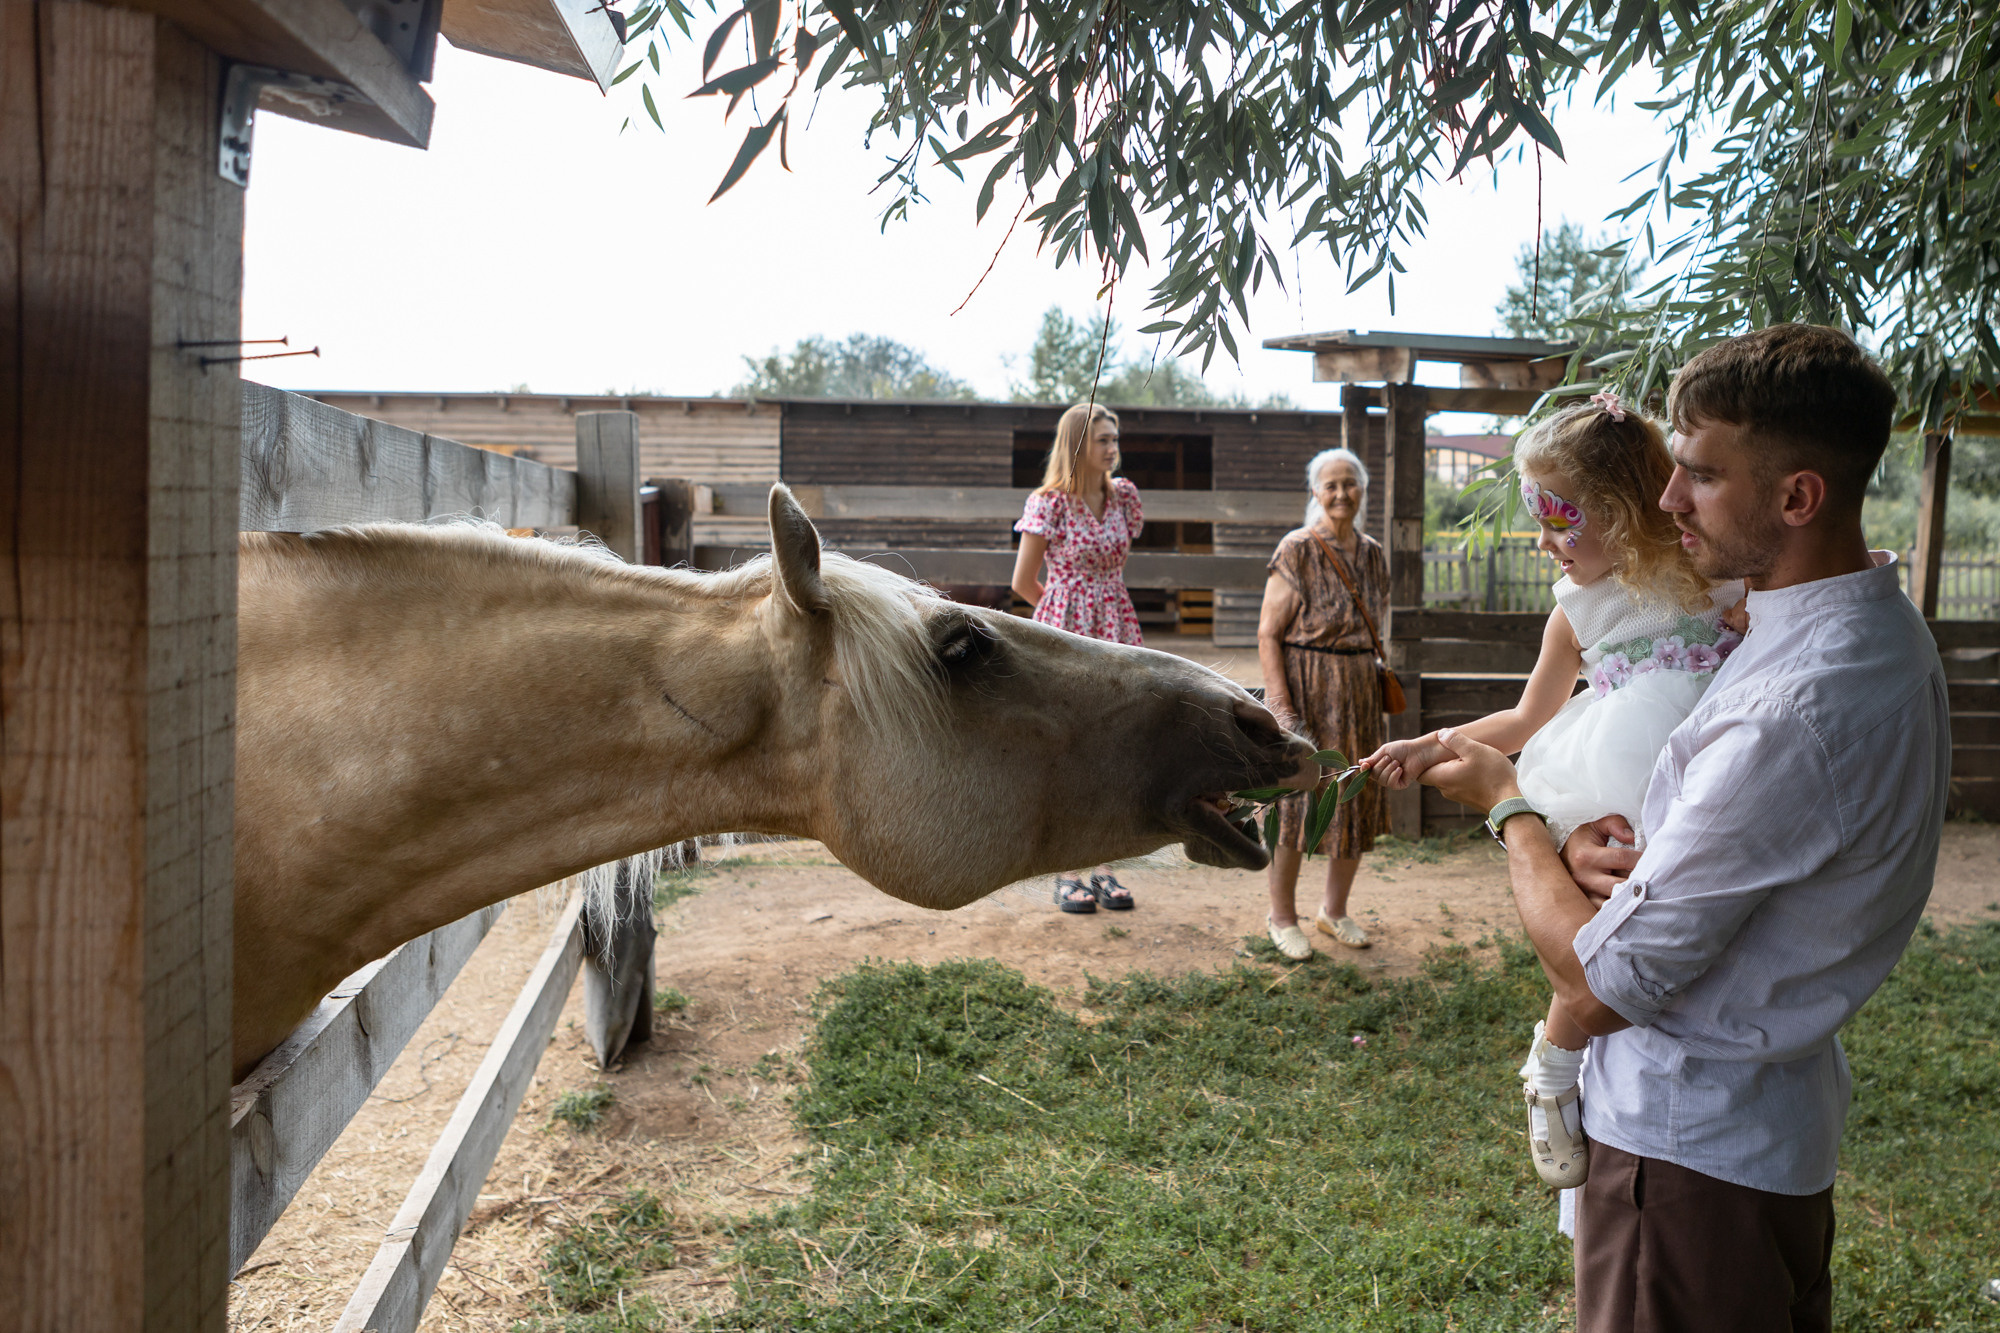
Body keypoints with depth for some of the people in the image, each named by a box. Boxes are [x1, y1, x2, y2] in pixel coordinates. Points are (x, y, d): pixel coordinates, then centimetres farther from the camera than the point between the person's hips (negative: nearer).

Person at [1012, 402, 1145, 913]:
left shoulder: (1123, 495, 6)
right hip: (1065, 637, -5)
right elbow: (1023, 583, -4)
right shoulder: (1049, 503, -9)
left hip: (1114, 632, 5)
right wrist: (1070, 609, 9)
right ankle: (1066, 874, 10)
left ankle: (1101, 866, 15)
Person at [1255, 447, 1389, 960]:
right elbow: (1268, 634, -13)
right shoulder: (1296, 552, -10)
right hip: (1305, 689, -6)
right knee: (1294, 798, 0)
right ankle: (1282, 917, 15)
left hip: (1359, 691, 6)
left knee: (1357, 800, 11)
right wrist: (1282, 708, -19)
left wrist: (1373, 683, 11)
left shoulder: (1372, 554, 8)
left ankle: (1334, 909, 29)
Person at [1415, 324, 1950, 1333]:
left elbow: (1599, 988, -25)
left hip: (1690, 1149, -10)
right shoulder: (1876, 628, 3)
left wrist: (1511, 810, -9)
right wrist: (1600, 845, -9)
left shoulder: (1797, 707, -31)